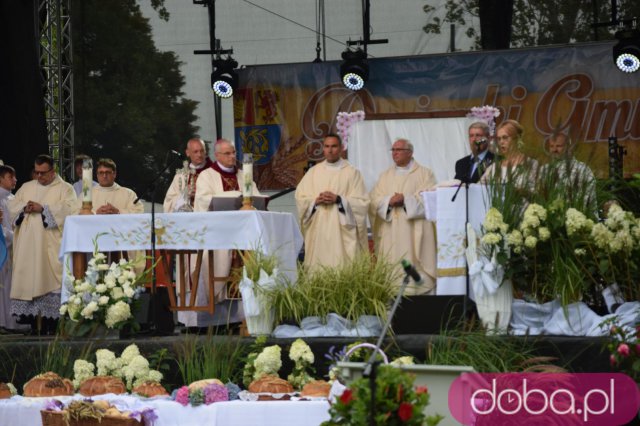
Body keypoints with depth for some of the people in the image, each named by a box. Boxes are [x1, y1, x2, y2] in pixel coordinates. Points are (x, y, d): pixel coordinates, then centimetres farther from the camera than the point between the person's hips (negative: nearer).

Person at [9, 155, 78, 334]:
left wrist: (43, 208, -16)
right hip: (27, 245, 4)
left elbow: (70, 208, -11)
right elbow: (12, 206, 15)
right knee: (27, 278, -2)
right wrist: (24, 208, -7)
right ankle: (32, 323, 0)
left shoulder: (64, 189, 5)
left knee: (50, 279, -10)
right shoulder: (26, 187, 20)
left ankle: (50, 324, -9)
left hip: (51, 245, -4)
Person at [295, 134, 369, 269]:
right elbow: (300, 197, 9)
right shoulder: (313, 172, 13)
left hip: (341, 231, -3)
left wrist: (339, 200, -13)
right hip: (318, 230, 3)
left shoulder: (351, 172, 4)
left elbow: (362, 202, -2)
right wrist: (315, 200, -9)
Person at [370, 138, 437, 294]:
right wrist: (389, 200, -11)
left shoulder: (424, 174, 8)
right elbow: (374, 200, 8)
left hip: (414, 232, -3)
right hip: (390, 234, 4)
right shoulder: (385, 176, 19)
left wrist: (406, 200, -14)